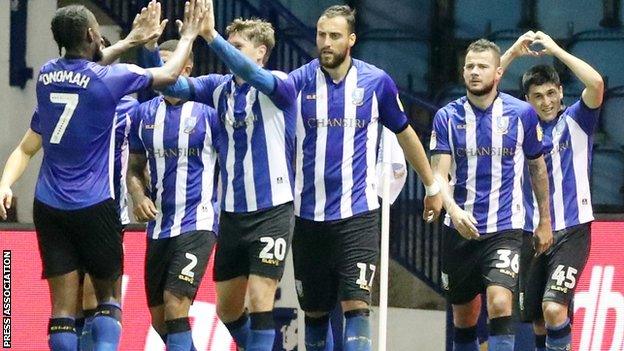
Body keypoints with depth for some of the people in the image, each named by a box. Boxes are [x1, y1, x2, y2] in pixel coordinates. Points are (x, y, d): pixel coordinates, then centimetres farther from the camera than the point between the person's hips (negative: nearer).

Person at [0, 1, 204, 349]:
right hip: (94, 205, -4)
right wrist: (189, 35, 22)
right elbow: (169, 74, 7)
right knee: (108, 297, 9)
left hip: (49, 206, 4)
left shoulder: (47, 75, 6)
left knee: (63, 305, 1)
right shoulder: (109, 78, -8)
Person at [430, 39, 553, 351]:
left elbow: (537, 167, 12)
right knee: (464, 318, 10)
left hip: (505, 228, -2)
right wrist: (453, 210, -27)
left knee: (499, 304, -22)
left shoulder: (522, 114, -1)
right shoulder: (447, 117, 0)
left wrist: (545, 221, 16)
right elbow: (438, 173, -8)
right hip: (459, 230, 2)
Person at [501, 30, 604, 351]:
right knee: (538, 321, 8)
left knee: (554, 308, -21)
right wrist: (513, 52, -6)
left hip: (570, 231, -4)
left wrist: (556, 50, -15)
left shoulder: (575, 120, 0)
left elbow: (596, 84, -18)